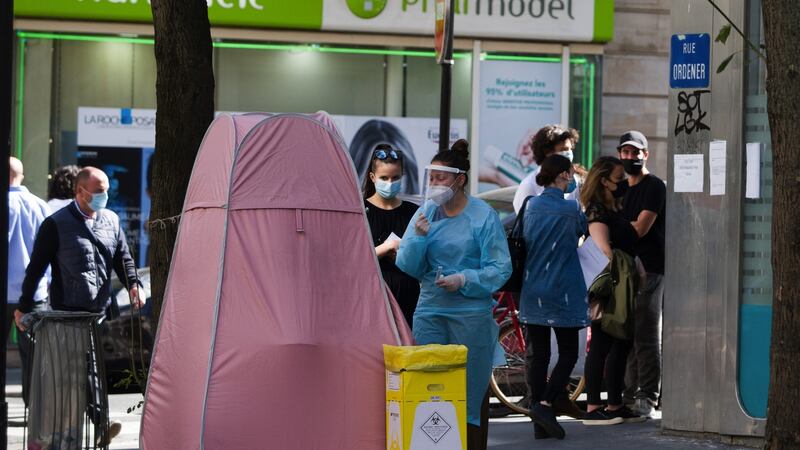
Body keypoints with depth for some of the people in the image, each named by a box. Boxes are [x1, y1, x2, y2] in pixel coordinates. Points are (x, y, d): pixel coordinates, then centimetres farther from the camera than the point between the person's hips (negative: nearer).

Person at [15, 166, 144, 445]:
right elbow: (36, 266, 1)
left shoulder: (111, 221, 14)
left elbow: (123, 258, 19)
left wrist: (132, 284, -1)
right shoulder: (57, 224, -2)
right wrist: (24, 306, 1)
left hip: (102, 308, 6)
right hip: (70, 311, -6)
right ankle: (99, 422, -17)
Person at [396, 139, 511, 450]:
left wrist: (464, 280, -18)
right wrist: (418, 237, -10)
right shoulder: (425, 213, 8)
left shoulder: (483, 216, -3)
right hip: (429, 312, 4)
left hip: (471, 314, -4)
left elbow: (500, 269, -5)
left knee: (470, 392, 0)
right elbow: (408, 267, 7)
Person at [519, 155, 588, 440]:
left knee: (536, 353, 6)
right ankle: (546, 403, -14)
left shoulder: (531, 206, 4)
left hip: (533, 293, 5)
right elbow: (585, 229, 8)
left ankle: (540, 423, 7)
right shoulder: (571, 209, -11)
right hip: (563, 293, -5)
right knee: (568, 352, 5)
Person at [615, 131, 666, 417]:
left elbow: (640, 228, -13)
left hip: (649, 270, -8)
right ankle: (629, 396, 11)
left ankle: (647, 398, -8)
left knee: (646, 336, -9)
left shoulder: (654, 187, -5)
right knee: (627, 335, 7)